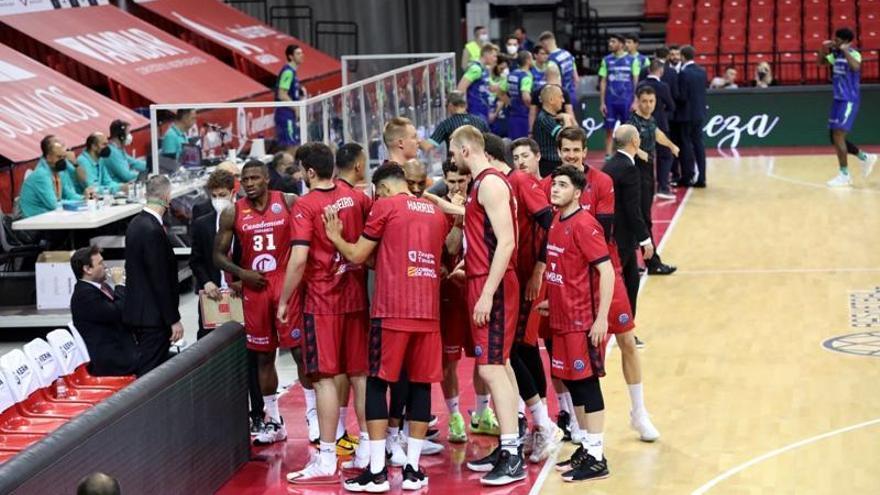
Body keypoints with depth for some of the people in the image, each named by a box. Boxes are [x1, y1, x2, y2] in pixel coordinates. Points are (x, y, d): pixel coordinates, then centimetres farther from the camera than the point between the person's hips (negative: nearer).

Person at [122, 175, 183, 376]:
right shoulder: (153, 231, -20)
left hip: (137, 312, 10)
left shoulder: (136, 223, 10)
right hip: (153, 316, -10)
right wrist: (174, 319, -15)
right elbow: (160, 281, -19)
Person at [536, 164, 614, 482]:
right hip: (562, 318, 8)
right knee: (571, 382, 13)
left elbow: (606, 270, -18)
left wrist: (601, 317, -22)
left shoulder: (583, 224, -15)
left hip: (583, 320, -8)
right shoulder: (557, 222, 11)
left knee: (586, 382, -4)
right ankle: (587, 448, 23)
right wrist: (552, 301, 19)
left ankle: (597, 459, 1)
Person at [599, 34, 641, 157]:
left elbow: (636, 81, 0)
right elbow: (603, 82, 8)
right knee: (609, 130, 1)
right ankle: (608, 156, 4)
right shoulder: (607, 60, 7)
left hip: (626, 101, -2)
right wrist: (602, 102, 1)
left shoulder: (632, 60, 1)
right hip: (611, 101, 2)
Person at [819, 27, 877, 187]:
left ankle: (844, 175, -6)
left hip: (849, 101, -9)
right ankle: (865, 158, 28)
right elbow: (821, 62, 22)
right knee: (835, 137, 12)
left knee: (838, 136, -14)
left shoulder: (853, 54, -15)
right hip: (838, 100, 9)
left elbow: (855, 67, -36)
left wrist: (845, 50, -28)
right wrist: (823, 48, 4)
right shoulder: (836, 55, 8)